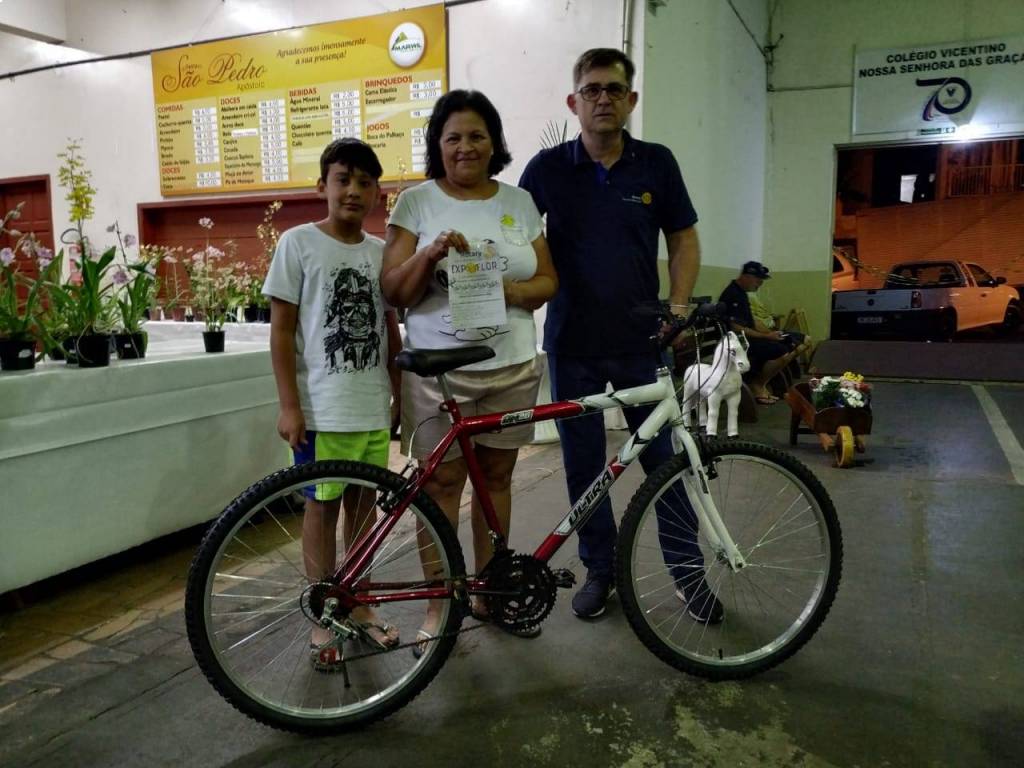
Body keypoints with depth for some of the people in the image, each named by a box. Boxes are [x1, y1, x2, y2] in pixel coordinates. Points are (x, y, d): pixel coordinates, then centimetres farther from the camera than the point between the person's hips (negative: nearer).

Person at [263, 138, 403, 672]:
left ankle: (358, 604, 29)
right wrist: (289, 405, -11)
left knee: (363, 503, 12)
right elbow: (281, 329, -6)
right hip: (321, 407, -4)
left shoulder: (381, 251, 8)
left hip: (373, 407, 4)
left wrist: (401, 395, 11)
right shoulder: (298, 243, -4)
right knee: (322, 506, 5)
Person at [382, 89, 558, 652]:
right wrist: (431, 254, -21)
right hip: (440, 369, -3)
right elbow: (393, 292, -4)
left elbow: (548, 282, 8)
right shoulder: (417, 202, 1)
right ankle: (438, 605, 15)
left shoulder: (519, 202, 9)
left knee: (496, 479, 12)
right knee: (442, 483, 1)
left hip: (512, 368, 3)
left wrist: (510, 290, -13)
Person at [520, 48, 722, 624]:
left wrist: (679, 308, -5)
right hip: (573, 345, 1)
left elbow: (684, 239, 6)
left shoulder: (657, 163, 2)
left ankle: (689, 571, 22)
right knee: (583, 465, 9)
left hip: (642, 344, 0)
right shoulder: (548, 168, 1)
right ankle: (599, 569, 27)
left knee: (666, 460, 5)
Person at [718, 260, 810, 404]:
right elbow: (737, 329, -25)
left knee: (804, 341, 10)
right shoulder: (732, 295, -20)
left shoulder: (742, 292, 13)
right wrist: (766, 336, -21)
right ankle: (757, 385, -7)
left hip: (749, 336, 11)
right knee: (781, 351, -33)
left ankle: (761, 380, 3)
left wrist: (770, 333, 1)